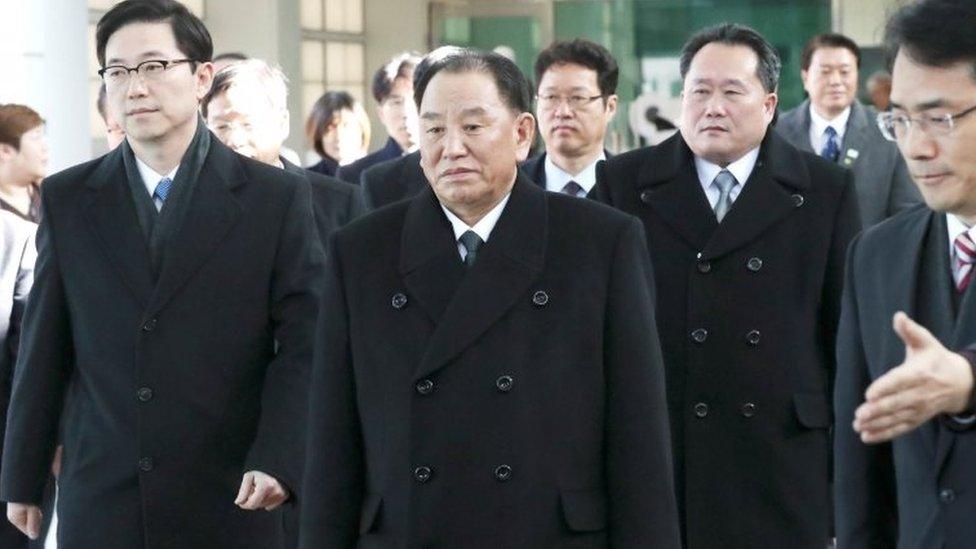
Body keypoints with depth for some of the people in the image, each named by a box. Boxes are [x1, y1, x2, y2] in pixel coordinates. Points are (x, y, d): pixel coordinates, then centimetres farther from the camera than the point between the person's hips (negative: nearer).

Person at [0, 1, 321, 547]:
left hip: (230, 502, -2)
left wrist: (277, 461, -15)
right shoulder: (67, 200, 7)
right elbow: (45, 349, 9)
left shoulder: (277, 197, 1)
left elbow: (302, 344, -2)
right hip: (100, 501, 2)